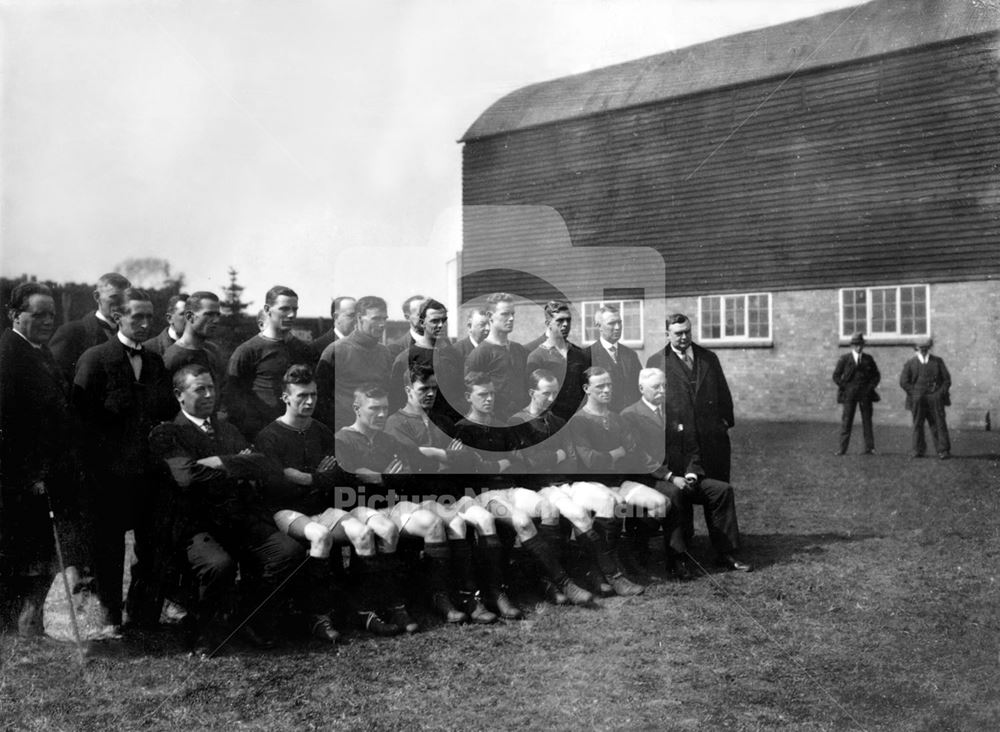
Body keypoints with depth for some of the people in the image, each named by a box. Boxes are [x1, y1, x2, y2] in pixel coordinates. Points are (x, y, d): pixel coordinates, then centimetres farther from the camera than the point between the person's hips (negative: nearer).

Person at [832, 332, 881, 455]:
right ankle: (842, 448, -2)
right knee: (846, 420, -3)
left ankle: (869, 448, 5)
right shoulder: (844, 359, 2)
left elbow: (876, 375, 16)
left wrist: (871, 386, 1)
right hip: (849, 394, -2)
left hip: (865, 394, 2)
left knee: (867, 420, 3)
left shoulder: (868, 359, 8)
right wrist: (844, 387, -5)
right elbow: (836, 376, 5)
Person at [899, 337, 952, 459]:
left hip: (935, 399, 0)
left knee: (939, 425, -5)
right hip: (918, 400, 0)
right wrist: (915, 394, -6)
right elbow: (903, 382, 2)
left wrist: (941, 393, -3)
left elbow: (947, 379, 10)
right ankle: (918, 450, 10)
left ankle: (943, 451, -5)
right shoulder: (910, 364, 9)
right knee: (918, 425, 2)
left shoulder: (938, 361, 13)